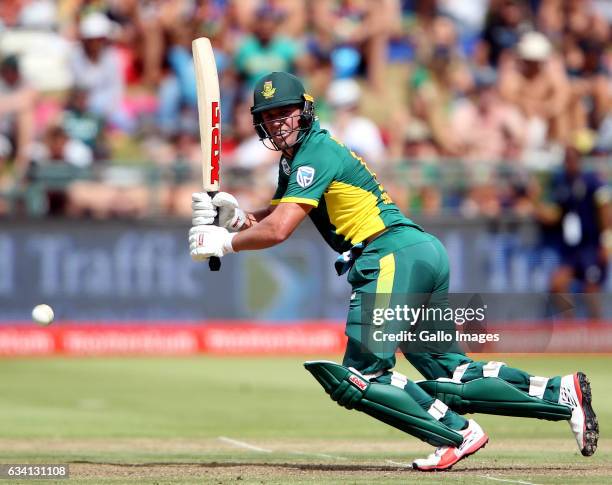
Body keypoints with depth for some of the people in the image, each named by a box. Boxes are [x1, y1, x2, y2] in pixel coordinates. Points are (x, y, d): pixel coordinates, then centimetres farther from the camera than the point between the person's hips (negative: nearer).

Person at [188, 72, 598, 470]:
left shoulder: (318, 152, -8)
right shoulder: (295, 159, 22)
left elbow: (278, 231, -16)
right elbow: (269, 220, 22)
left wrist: (223, 242, -4)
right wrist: (236, 216, 1)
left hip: (396, 256, -10)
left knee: (358, 378, -14)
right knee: (449, 376, 10)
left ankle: (457, 432, -19)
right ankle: (562, 394, 6)